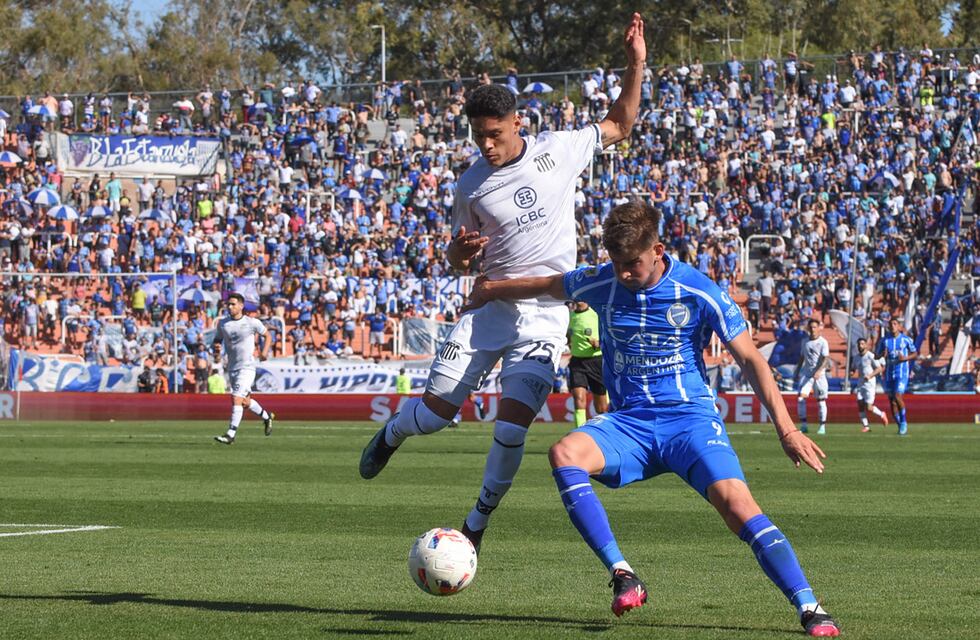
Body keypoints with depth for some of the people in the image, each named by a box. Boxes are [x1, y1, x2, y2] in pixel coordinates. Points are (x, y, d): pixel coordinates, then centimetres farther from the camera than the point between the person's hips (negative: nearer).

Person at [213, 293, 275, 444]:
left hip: (247, 367, -6)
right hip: (232, 368, 6)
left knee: (236, 400, -17)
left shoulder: (252, 322, -6)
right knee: (245, 402, 16)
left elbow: (267, 335, 8)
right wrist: (216, 349, -8)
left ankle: (230, 435, -18)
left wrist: (264, 352, -6)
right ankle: (266, 417, 42)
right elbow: (217, 340, 15)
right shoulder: (222, 323, 4)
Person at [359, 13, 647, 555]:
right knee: (434, 413, -2)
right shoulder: (471, 186, 1)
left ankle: (478, 523, 7)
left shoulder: (557, 150, -2)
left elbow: (618, 127, 14)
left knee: (511, 428, -14)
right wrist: (462, 251, -15)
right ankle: (392, 433, 37)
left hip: (546, 313, -1)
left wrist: (635, 65, 1)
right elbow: (459, 263, 11)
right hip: (490, 307, 1)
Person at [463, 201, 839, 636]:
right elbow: (546, 286, 23)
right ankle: (623, 576, -30)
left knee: (734, 501, -28)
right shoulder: (599, 283, 1)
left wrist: (786, 428, -12)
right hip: (627, 422, 3)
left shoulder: (699, 292, -8)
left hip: (690, 418, -3)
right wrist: (492, 288, 32)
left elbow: (749, 359, -5)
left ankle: (810, 609, -25)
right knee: (564, 454, -29)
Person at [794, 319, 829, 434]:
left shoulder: (822, 342, -4)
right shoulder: (805, 342, 12)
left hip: (819, 374, -4)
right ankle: (803, 425, -7)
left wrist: (819, 371, -27)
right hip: (806, 373, 4)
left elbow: (825, 359, -13)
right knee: (800, 397, -11)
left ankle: (822, 427, 10)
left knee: (821, 400, 1)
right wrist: (797, 373, 17)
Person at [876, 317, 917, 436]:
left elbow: (915, 354, 7)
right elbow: (877, 356, 12)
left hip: (902, 372, -4)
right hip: (889, 373, 4)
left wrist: (905, 358, -12)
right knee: (891, 400, 3)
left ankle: (903, 422, -5)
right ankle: (901, 426, 15)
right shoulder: (885, 340, 8)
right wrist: (882, 355, -12)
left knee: (898, 396, -21)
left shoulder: (906, 339, 0)